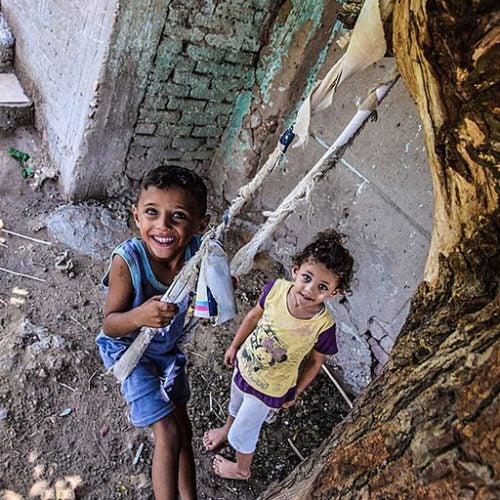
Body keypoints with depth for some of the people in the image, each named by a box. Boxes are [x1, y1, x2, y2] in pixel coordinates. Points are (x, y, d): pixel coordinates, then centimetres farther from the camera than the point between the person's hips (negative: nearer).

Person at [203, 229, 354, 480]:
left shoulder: (323, 327, -34)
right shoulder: (276, 288, -28)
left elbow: (315, 361, -14)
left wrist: (295, 393, 0)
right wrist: (234, 346, 6)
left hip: (269, 390, -4)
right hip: (244, 365, 4)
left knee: (243, 434, 21)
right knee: (235, 405, 35)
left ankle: (241, 469, 55)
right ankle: (227, 428, 71)